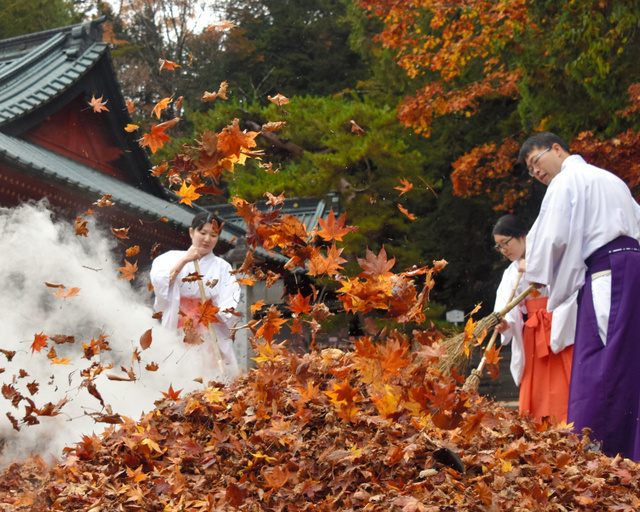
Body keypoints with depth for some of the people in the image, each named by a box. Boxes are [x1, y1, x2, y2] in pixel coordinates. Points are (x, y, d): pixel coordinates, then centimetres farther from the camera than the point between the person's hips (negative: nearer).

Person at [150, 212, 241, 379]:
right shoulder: (173, 258, 12)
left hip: (211, 337, 1)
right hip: (177, 333, -1)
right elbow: (159, 284, -7)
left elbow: (228, 308, 2)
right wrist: (184, 260, -8)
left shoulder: (222, 268, 13)